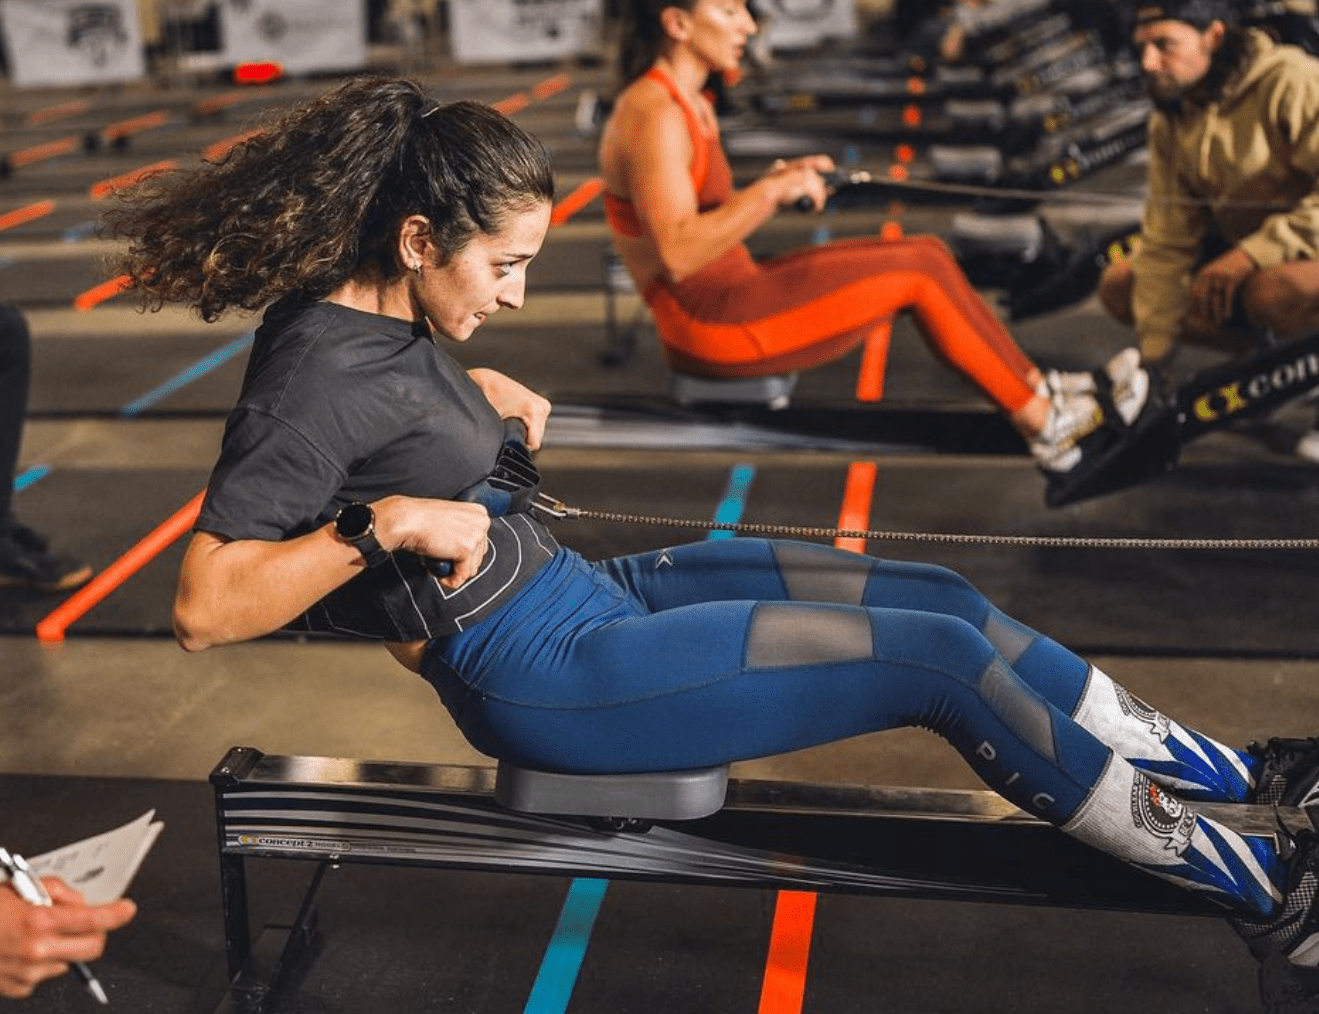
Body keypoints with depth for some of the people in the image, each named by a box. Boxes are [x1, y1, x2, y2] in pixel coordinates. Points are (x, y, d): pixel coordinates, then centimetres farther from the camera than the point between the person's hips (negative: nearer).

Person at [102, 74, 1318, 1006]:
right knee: (949, 660, -12)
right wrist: (385, 524, -30)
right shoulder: (318, 371, -21)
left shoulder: (385, 320, 4)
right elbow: (203, 607, -24)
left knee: (946, 601, 4)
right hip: (534, 672, -9)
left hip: (583, 591, 10)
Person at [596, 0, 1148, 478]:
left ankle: (1038, 390, 12)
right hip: (709, 325, -10)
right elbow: (678, 254, -27)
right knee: (919, 270, -6)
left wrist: (772, 185, 5)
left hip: (727, 298, 10)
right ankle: (1046, 426, 7)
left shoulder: (688, 106, 12)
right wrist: (772, 192, -25)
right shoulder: (653, 116, -19)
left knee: (927, 254, 6)